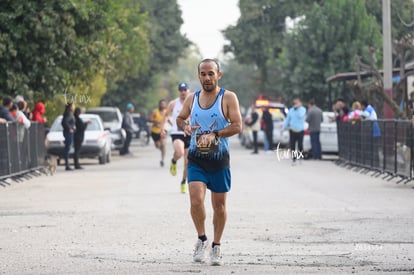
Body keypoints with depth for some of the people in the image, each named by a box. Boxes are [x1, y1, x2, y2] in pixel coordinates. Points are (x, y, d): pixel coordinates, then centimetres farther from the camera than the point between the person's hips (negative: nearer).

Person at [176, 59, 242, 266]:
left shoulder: (228, 98, -5)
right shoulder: (192, 99, 6)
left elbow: (237, 126, -12)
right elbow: (180, 118, 21)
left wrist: (214, 135, -25)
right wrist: (185, 127, -3)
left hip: (219, 159, -2)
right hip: (196, 160, 2)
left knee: (219, 206, 7)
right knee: (196, 200, -16)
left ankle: (216, 246, 24)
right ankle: (201, 239, 6)